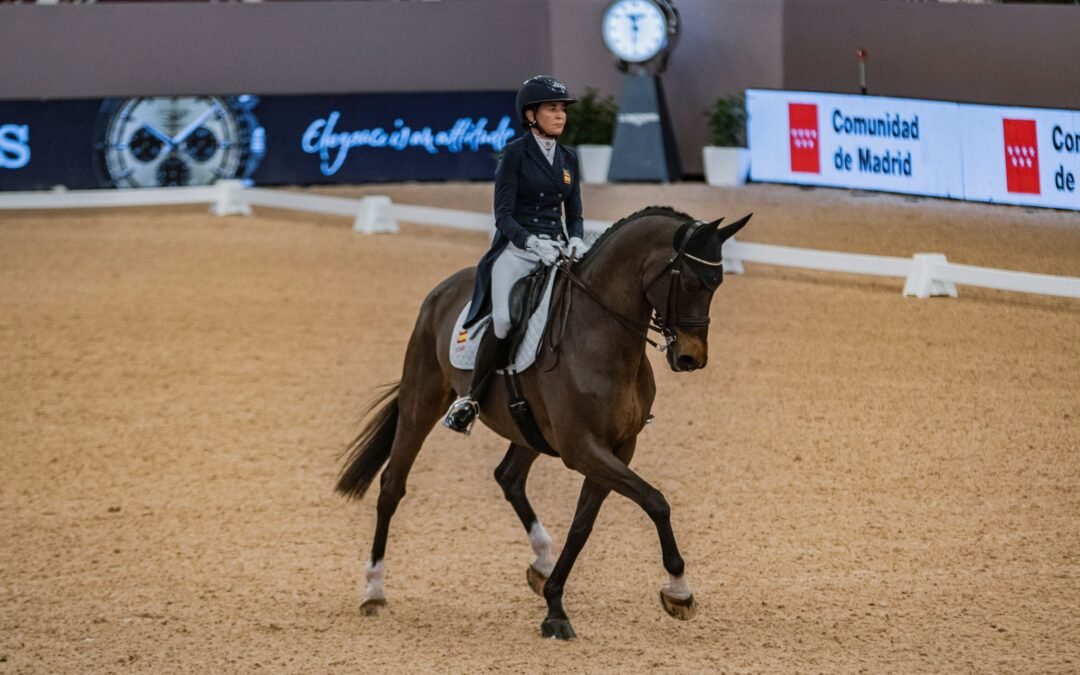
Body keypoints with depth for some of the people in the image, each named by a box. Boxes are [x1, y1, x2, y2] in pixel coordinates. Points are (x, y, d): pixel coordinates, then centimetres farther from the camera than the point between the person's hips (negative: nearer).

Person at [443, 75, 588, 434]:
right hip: (516, 248, -5)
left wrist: (575, 240, -6)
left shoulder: (568, 158, 13)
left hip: (558, 251, 5)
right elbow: (504, 214, -7)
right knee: (505, 320, -28)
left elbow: (575, 214, 15)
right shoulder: (515, 153, -3)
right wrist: (531, 242, -23)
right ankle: (471, 399, -15)